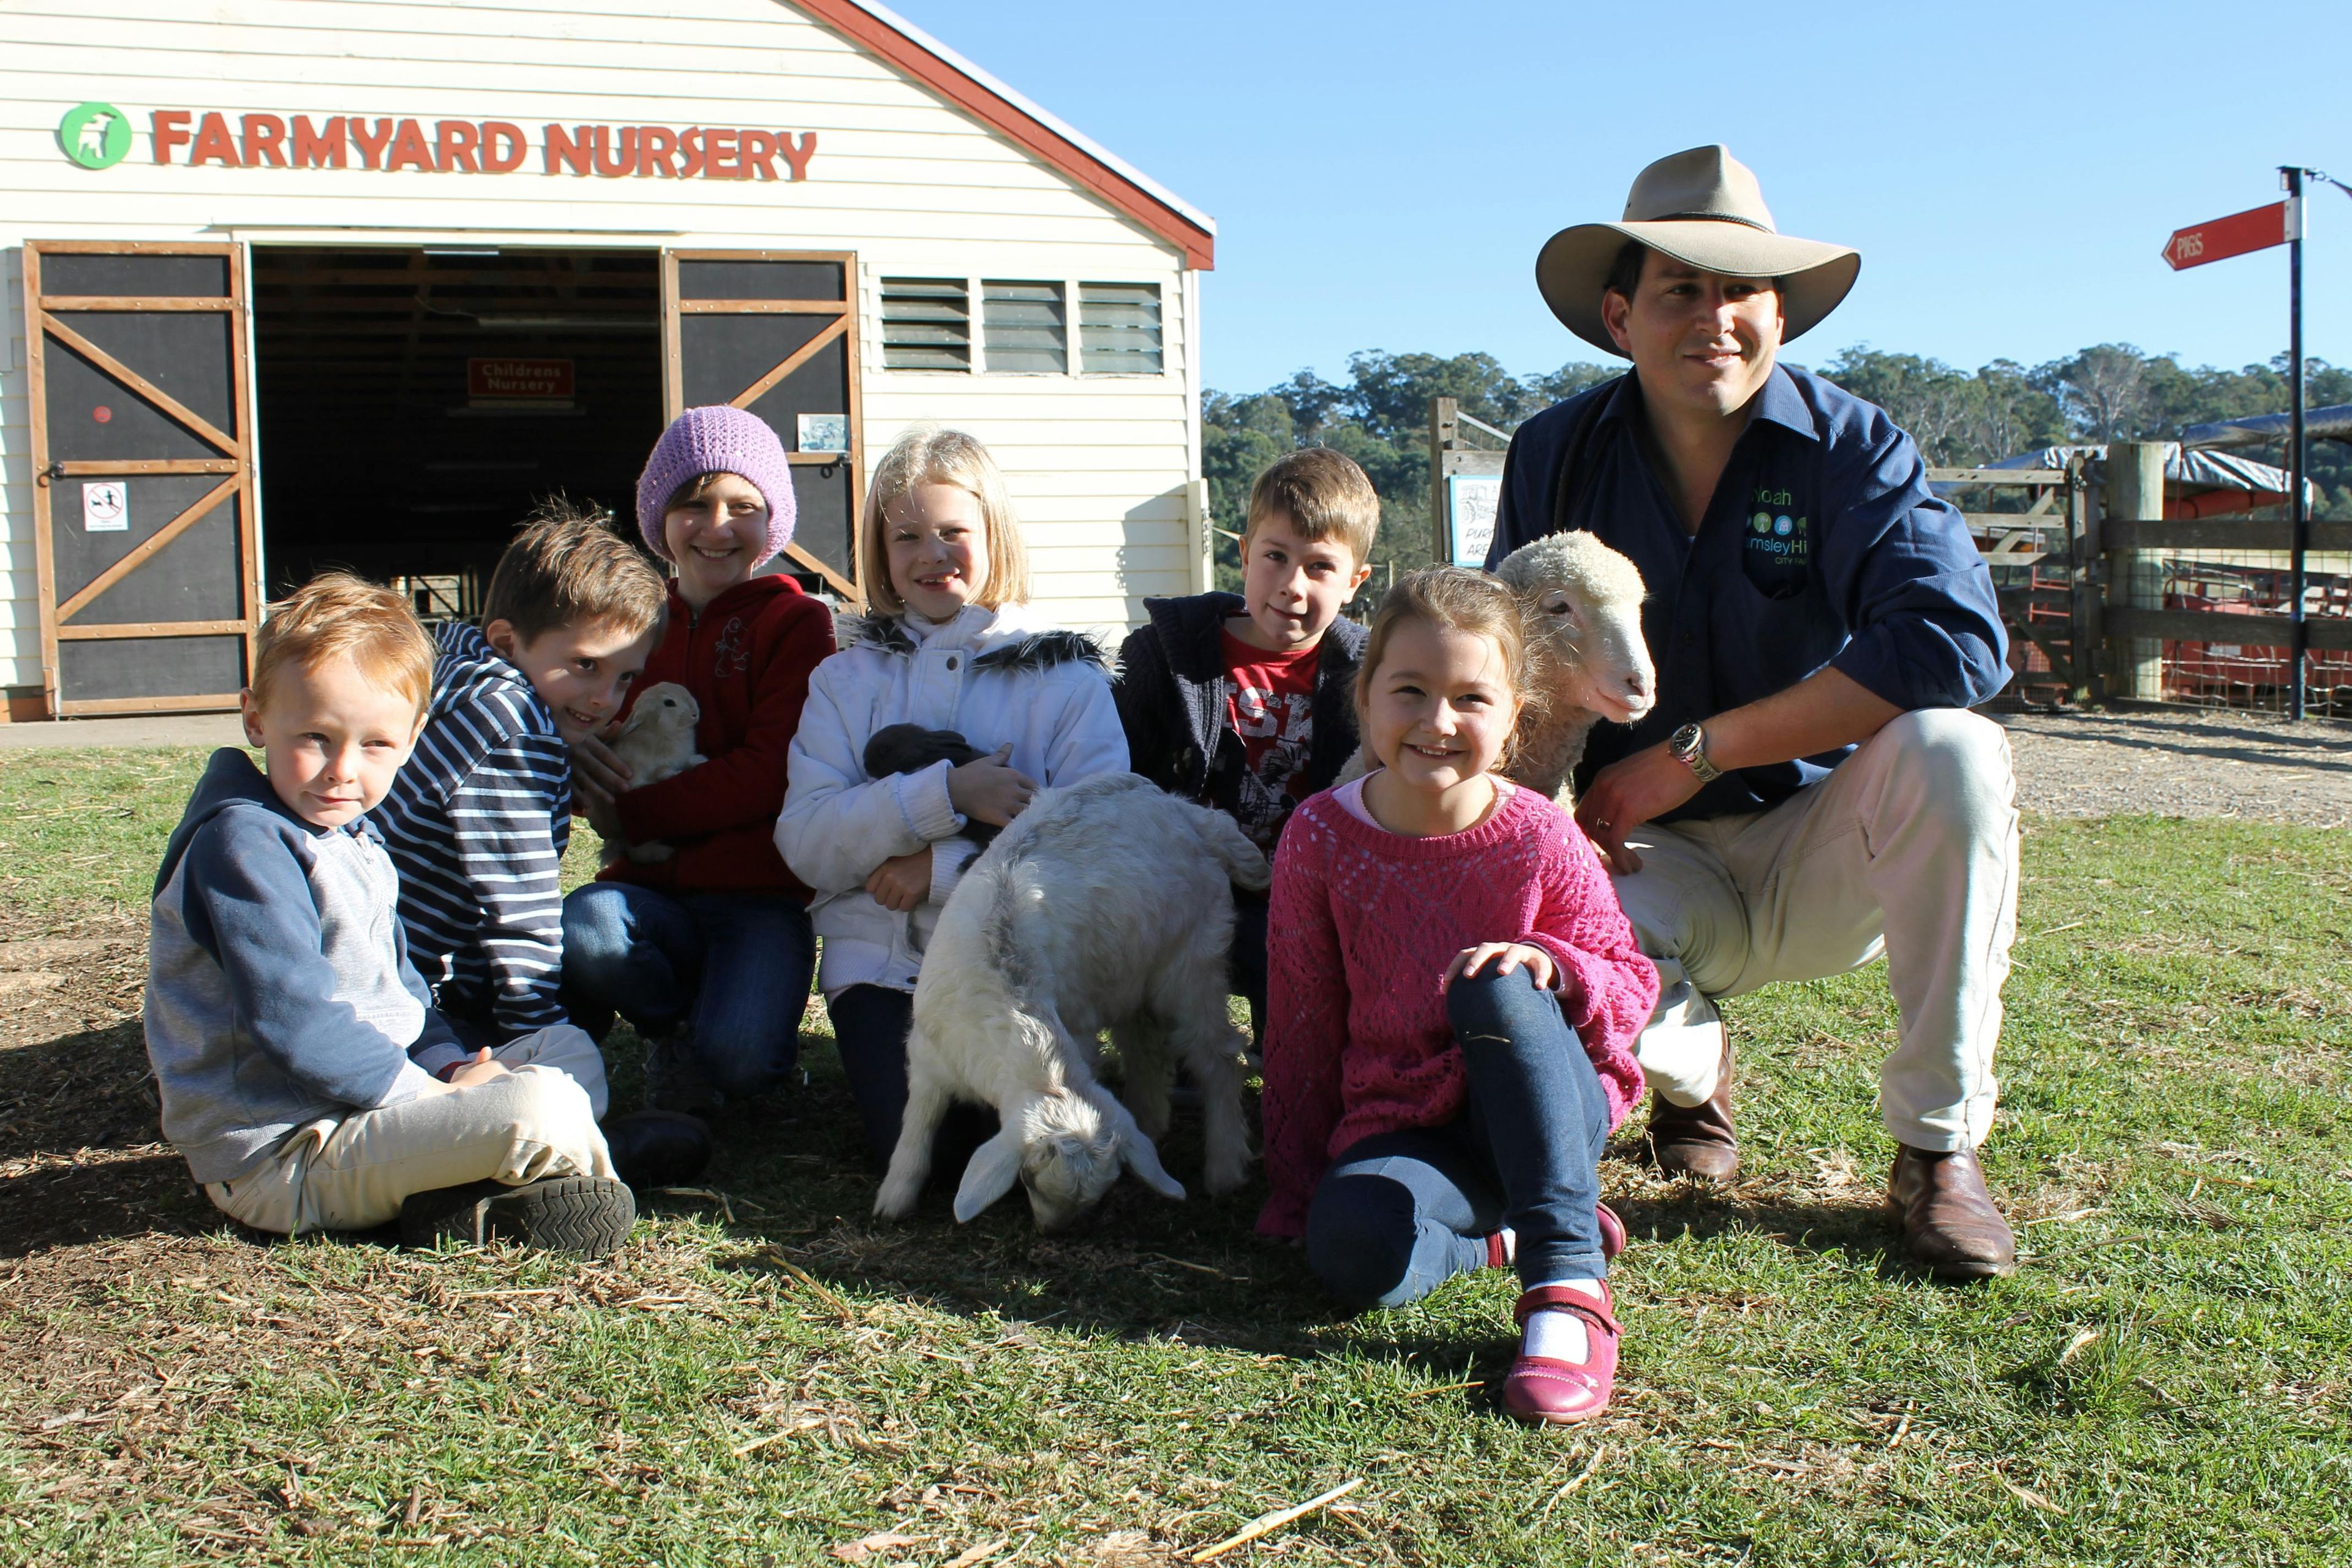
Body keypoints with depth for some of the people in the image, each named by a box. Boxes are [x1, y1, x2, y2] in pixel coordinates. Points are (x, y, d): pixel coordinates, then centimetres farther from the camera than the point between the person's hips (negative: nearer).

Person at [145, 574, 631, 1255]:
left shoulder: (355, 836, 15)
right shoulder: (242, 845, -18)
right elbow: (294, 1022, -24)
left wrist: (450, 1065, 2)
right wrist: (431, 1094, -18)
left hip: (366, 1097, 11)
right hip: (279, 1156, -11)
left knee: (570, 1051, 15)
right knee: (540, 1108, -28)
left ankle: (459, 1193, -6)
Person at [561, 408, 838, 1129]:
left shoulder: (794, 622, 0)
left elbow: (769, 773, -10)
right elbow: (594, 756, 17)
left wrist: (634, 813, -12)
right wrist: (593, 790, -7)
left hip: (762, 894, -4)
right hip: (655, 889, 4)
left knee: (737, 1056, -27)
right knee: (579, 928, -30)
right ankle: (676, 1028, 0)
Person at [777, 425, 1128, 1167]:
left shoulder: (1065, 674, 5)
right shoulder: (848, 677, 10)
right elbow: (805, 843, -4)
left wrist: (946, 868, -16)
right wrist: (946, 794, -17)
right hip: (884, 959, 1)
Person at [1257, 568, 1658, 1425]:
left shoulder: (1539, 838, -5)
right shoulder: (1321, 837, -3)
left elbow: (1632, 990, 1)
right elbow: (1301, 1029, 4)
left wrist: (1552, 965, -22)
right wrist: (1300, 1195, 5)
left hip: (1543, 1117, 0)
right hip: (1403, 1129, 0)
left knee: (1495, 988, -34)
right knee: (1351, 1247, -34)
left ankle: (1569, 1282, -33)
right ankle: (1494, 1240, -3)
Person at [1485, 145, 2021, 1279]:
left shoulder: (1850, 446, -8)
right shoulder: (1554, 457, 0)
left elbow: (1957, 641, -24)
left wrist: (1691, 753, -25)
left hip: (1822, 855, 0)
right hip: (1650, 865, 1)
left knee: (1952, 753, -32)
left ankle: (1938, 1151, -14)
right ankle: (1691, 1066, 8)